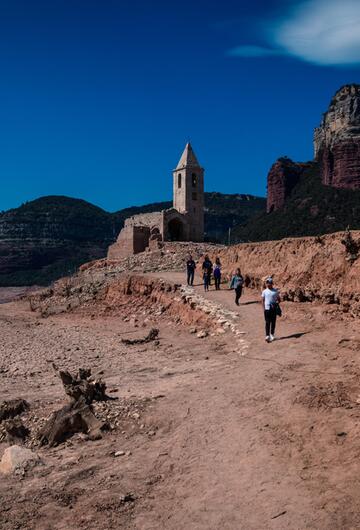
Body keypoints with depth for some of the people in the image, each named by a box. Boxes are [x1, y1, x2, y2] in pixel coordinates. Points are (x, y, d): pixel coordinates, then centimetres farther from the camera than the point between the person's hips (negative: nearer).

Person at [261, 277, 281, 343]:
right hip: (267, 309, -1)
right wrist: (264, 308, -3)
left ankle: (272, 335, 22)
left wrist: (276, 304, -11)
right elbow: (263, 300, 5)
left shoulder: (275, 291, 1)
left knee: (273, 322, 9)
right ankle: (267, 336, -4)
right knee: (267, 322, -3)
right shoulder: (264, 291, 1)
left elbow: (279, 299, 7)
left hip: (274, 309, 1)